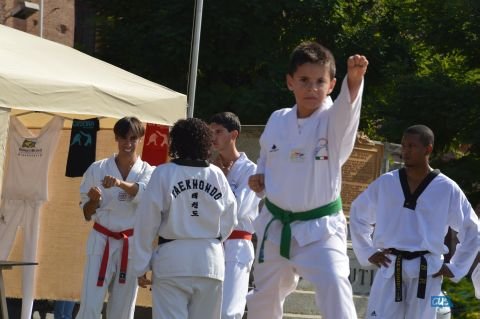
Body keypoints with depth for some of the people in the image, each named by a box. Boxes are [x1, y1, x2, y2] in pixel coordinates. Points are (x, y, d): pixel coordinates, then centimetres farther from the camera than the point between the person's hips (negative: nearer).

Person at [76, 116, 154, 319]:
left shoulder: (148, 172, 3)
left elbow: (144, 193, -21)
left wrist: (120, 183, -40)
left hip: (132, 245, 1)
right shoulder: (98, 169, 3)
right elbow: (87, 213, 5)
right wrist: (94, 200, -17)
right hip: (102, 242, -1)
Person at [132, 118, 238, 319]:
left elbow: (147, 222, -6)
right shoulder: (217, 175, 2)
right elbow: (229, 221, 9)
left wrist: (141, 268, 1)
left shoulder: (163, 174, -6)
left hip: (173, 260, -3)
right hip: (210, 262, 3)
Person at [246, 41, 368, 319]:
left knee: (334, 284, -28)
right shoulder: (278, 121, 1)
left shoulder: (334, 121, -13)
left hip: (319, 228, -5)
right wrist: (259, 178, -2)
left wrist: (354, 80, -60)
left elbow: (346, 107, -38)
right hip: (275, 226, 5)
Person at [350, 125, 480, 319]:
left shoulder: (447, 189, -2)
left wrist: (455, 268, 5)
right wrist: (368, 252, 11)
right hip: (390, 269, 1)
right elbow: (358, 214, 18)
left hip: (427, 273, -1)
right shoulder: (386, 183, 3)